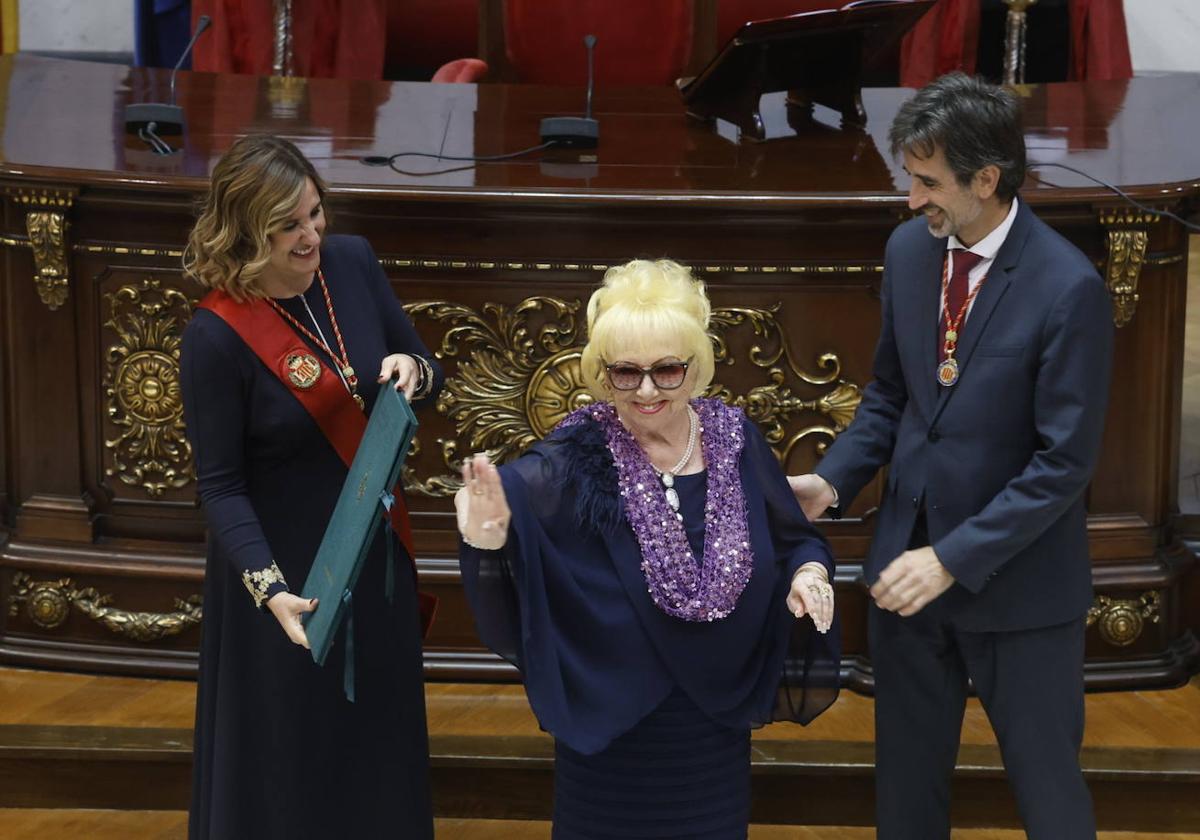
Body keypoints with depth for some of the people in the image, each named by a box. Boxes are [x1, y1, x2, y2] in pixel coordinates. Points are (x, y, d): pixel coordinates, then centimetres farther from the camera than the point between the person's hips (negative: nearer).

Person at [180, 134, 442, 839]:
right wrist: (269, 589, -29)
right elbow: (221, 487, -17)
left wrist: (412, 373, -20)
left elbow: (430, 377, 4)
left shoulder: (352, 263, -7)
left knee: (381, 733, 22)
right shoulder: (218, 335, -23)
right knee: (290, 754, 11)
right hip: (288, 565, -5)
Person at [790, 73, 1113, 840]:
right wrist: (833, 480, -6)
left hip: (1016, 580, -5)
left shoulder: (1068, 288, -19)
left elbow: (1065, 461, -19)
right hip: (909, 559, 6)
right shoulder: (910, 249, 0)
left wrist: (953, 560, -22)